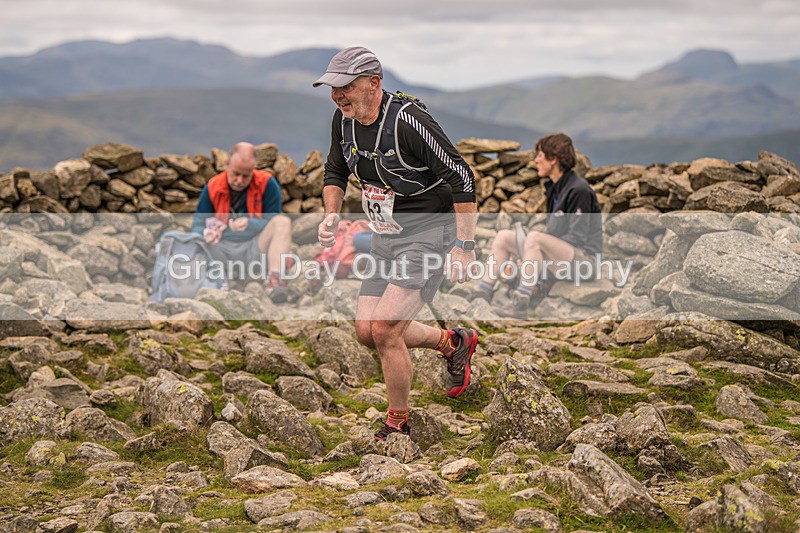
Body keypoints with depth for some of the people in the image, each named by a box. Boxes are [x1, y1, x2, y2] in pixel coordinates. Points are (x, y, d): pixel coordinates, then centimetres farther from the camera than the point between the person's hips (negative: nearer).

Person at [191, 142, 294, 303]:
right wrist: (205, 234, -20)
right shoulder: (212, 187, 3)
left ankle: (274, 279, -43)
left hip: (254, 248, -1)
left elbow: (274, 225, -2)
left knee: (283, 222, -26)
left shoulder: (267, 184, -2)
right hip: (221, 250, 1)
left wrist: (249, 224, -22)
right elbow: (197, 224, 5)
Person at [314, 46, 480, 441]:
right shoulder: (344, 120, 0)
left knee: (384, 329, -16)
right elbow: (336, 172, 19)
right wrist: (331, 215, 1)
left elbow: (461, 178, -21)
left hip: (428, 235, -8)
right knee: (367, 332, 6)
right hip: (387, 238, 8)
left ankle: (398, 424, 5)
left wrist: (464, 247, -21)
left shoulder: (407, 120, -24)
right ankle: (453, 343, 28)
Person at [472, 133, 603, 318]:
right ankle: (483, 293, -5)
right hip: (562, 252, 10)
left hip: (583, 255, -10)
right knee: (503, 236, 3)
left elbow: (577, 237, -19)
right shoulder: (554, 188, 14)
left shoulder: (579, 190, -16)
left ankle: (520, 305, -36)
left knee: (534, 238, -35)